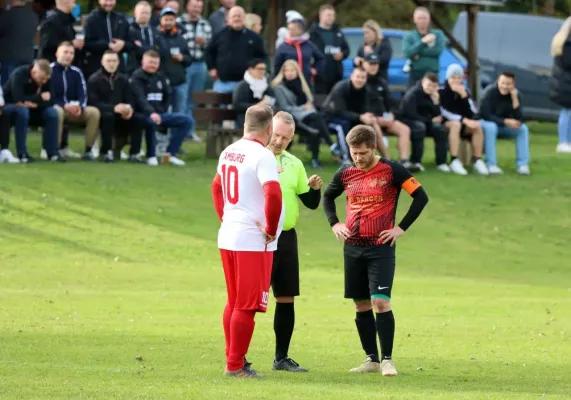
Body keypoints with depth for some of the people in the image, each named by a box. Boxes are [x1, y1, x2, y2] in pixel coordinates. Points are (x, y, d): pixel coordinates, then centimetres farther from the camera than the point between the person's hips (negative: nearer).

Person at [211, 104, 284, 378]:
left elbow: (216, 187, 25)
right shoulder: (262, 156, -15)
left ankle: (233, 358, 21)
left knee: (234, 302, 16)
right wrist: (271, 229, -14)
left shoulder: (229, 152, 10)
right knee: (247, 306, -2)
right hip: (253, 242, -8)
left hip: (228, 237, 8)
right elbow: (273, 194, -27)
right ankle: (235, 365, 0)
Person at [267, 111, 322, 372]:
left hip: (286, 238, 6)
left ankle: (282, 358, 17)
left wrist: (315, 188, -6)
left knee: (286, 298, 8)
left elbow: (311, 203, 15)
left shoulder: (295, 164, 13)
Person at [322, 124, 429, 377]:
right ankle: (372, 359, 15)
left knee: (380, 302, -13)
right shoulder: (346, 173, 6)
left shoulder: (391, 170, -7)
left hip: (381, 248, -5)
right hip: (353, 248, 5)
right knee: (361, 305, 7)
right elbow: (328, 197, 24)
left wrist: (402, 228, -9)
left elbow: (421, 196, -6)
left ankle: (387, 359, -5)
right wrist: (334, 223, 9)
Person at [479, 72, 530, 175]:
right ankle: (491, 165, -35)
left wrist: (515, 99, -31)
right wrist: (505, 121, -33)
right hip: (488, 123, -4)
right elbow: (485, 115, -25)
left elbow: (519, 119, -19)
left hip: (505, 126, 4)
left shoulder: (515, 94, -10)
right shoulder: (489, 92, -21)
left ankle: (522, 164, -21)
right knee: (491, 127, -37)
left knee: (523, 128, -19)